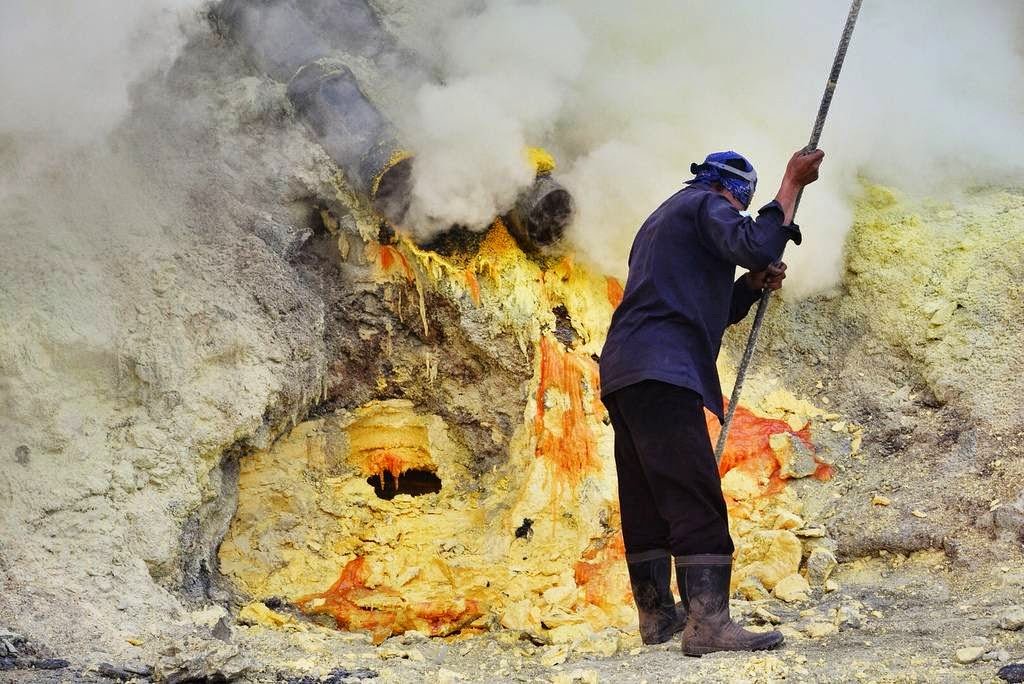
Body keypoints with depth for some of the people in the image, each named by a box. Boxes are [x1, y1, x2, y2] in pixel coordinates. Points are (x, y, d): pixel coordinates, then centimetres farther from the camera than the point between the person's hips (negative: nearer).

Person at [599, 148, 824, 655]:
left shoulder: (663, 219, 34)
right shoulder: (707, 203, 5)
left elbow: (708, 310, 33)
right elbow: (753, 246, -16)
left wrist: (753, 284, 17)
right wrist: (792, 184, -8)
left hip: (623, 375, 10)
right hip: (662, 371, -10)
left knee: (645, 499, 13)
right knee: (694, 498, -15)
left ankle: (657, 613, 20)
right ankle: (707, 622, -23)